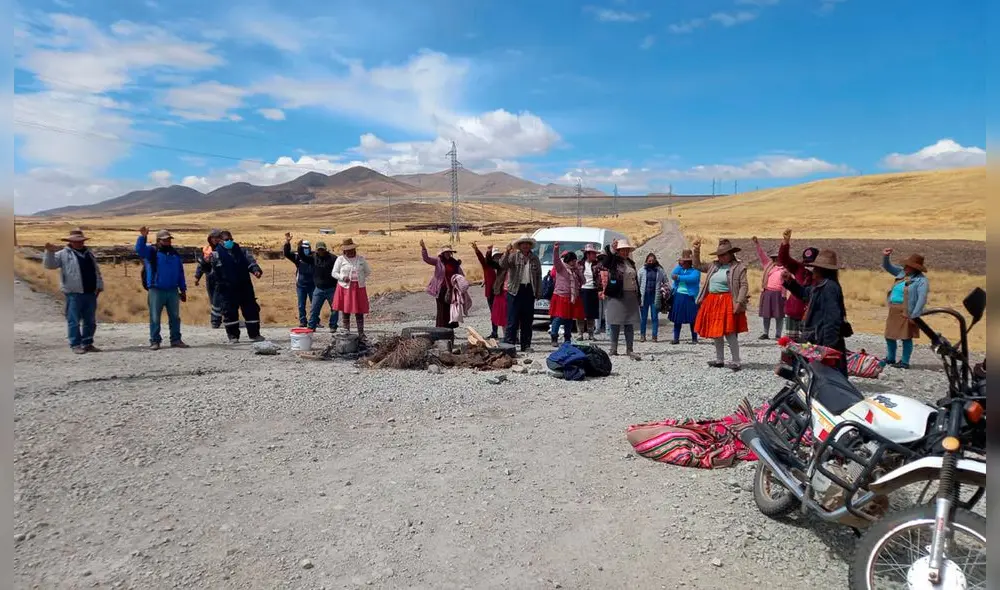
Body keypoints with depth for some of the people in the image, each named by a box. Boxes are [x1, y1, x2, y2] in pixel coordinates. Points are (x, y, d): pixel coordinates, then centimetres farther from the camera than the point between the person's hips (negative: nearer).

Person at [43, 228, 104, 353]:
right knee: (74, 321, -1)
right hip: (74, 293, -5)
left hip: (91, 293, 5)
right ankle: (76, 345, 5)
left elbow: (97, 271, 19)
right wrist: (49, 252, -23)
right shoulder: (63, 254, 2)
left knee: (90, 321, 10)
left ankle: (87, 343, 19)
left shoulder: (89, 253, 18)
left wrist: (99, 286, 13)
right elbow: (49, 265, -7)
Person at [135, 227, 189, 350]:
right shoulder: (152, 251, 2)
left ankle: (176, 340, 15)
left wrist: (183, 290, 12)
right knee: (155, 318, 0)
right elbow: (139, 249, -19)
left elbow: (180, 273, 15)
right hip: (156, 291, -4)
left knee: (175, 317, 7)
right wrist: (143, 236, -34)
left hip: (173, 291, 4)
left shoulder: (175, 254, 14)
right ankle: (155, 341, 6)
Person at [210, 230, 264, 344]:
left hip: (245, 287, 3)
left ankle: (254, 334, 17)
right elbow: (214, 273, 3)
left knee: (252, 310, 6)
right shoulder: (216, 254, 1)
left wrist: (256, 270, -23)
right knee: (230, 313, -1)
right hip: (227, 290, -3)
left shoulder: (242, 252, 10)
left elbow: (250, 261, -4)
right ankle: (233, 336, 11)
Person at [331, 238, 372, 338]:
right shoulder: (340, 259, 1)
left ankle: (361, 333, 12)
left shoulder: (361, 259, 6)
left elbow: (368, 272, 16)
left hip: (359, 288, 1)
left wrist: (362, 279, 3)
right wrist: (343, 277, -15)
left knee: (359, 311, 2)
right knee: (345, 311, 4)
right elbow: (334, 273, 3)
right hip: (345, 288, -1)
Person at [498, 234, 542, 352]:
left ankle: (526, 345, 16)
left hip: (529, 290, 4)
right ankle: (509, 343, -1)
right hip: (515, 290, -3)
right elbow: (503, 265, -15)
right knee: (513, 319, -5)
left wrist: (538, 292, 6)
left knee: (527, 320, 9)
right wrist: (507, 252, -28)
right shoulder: (513, 256, 1)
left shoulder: (535, 258, 11)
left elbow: (539, 276, 12)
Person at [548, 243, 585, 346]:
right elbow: (556, 260, -20)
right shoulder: (561, 267, -2)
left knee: (569, 320, 11)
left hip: (573, 298, 6)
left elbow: (582, 281, 13)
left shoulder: (577, 269, 15)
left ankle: (567, 339, 20)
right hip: (561, 296, -6)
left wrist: (578, 271, -1)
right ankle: (554, 338, -8)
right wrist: (555, 250, -36)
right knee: (558, 318, -13)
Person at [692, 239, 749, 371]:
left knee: (730, 333, -9)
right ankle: (719, 360, 23)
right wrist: (696, 252, 9)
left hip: (727, 303, -7)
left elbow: (744, 286, -10)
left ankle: (736, 361, -1)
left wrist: (738, 302, -19)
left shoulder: (739, 267, -5)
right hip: (712, 302, 7)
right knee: (716, 333, 12)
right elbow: (697, 266, 22)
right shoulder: (714, 266, 13)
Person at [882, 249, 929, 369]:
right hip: (894, 311, 8)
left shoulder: (921, 280, -10)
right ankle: (890, 358, 29)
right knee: (889, 336, 14)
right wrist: (886, 256, 0)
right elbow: (887, 267, 21)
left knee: (906, 337, -2)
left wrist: (914, 315, -22)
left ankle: (905, 362, 7)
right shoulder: (901, 273, 11)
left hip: (907, 313, -8)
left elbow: (922, 299, -17)